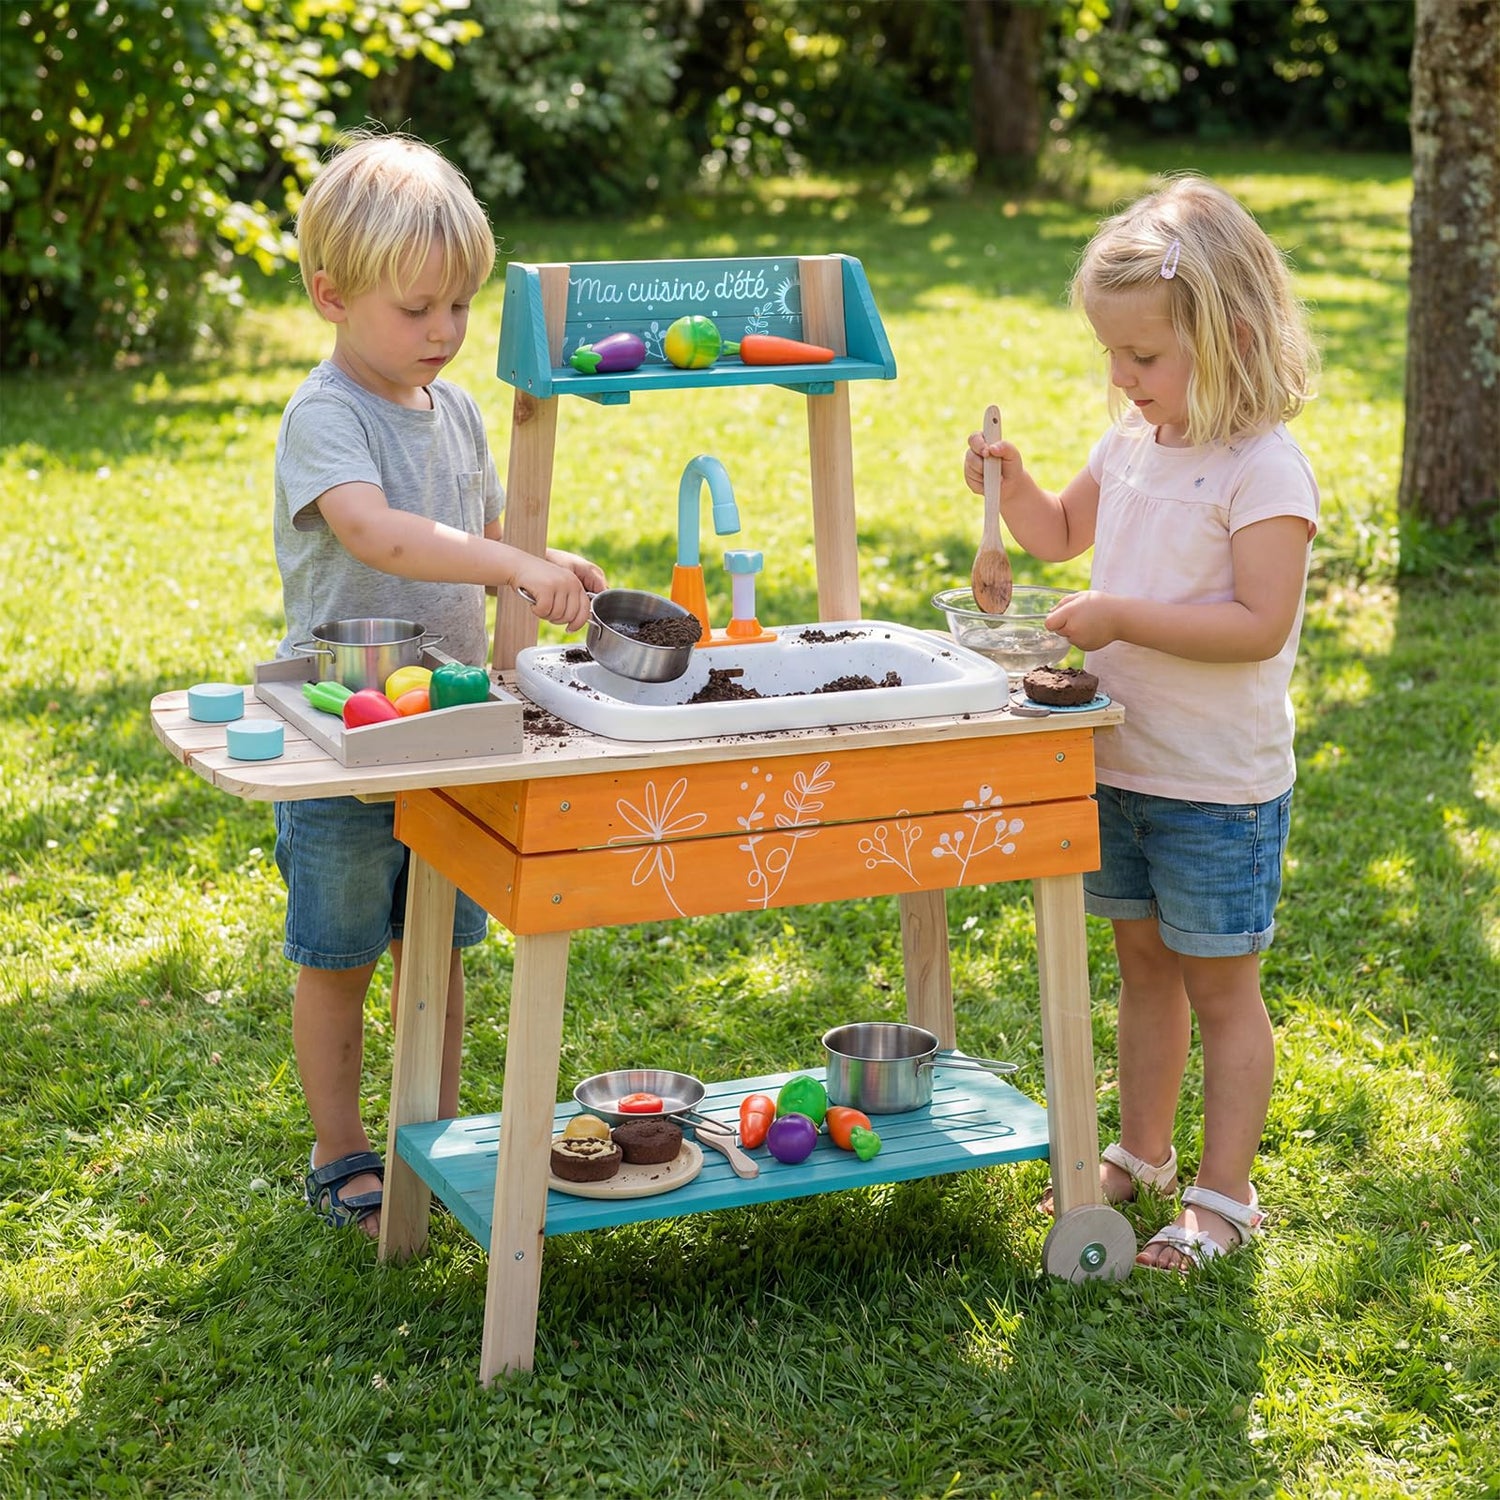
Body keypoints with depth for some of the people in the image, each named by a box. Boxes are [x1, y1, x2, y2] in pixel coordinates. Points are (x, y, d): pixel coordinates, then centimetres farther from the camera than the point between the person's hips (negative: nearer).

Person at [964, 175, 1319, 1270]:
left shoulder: (1265, 470, -18)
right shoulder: (1134, 440, 5)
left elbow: (1259, 625, -26)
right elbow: (1065, 532, 21)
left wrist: (1123, 618, -27)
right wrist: (1011, 484, 1)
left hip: (1219, 784, -7)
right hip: (1117, 763, 7)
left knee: (1221, 986, 4)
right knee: (1144, 963, 20)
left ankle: (1226, 1194, 16)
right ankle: (1143, 1153, 35)